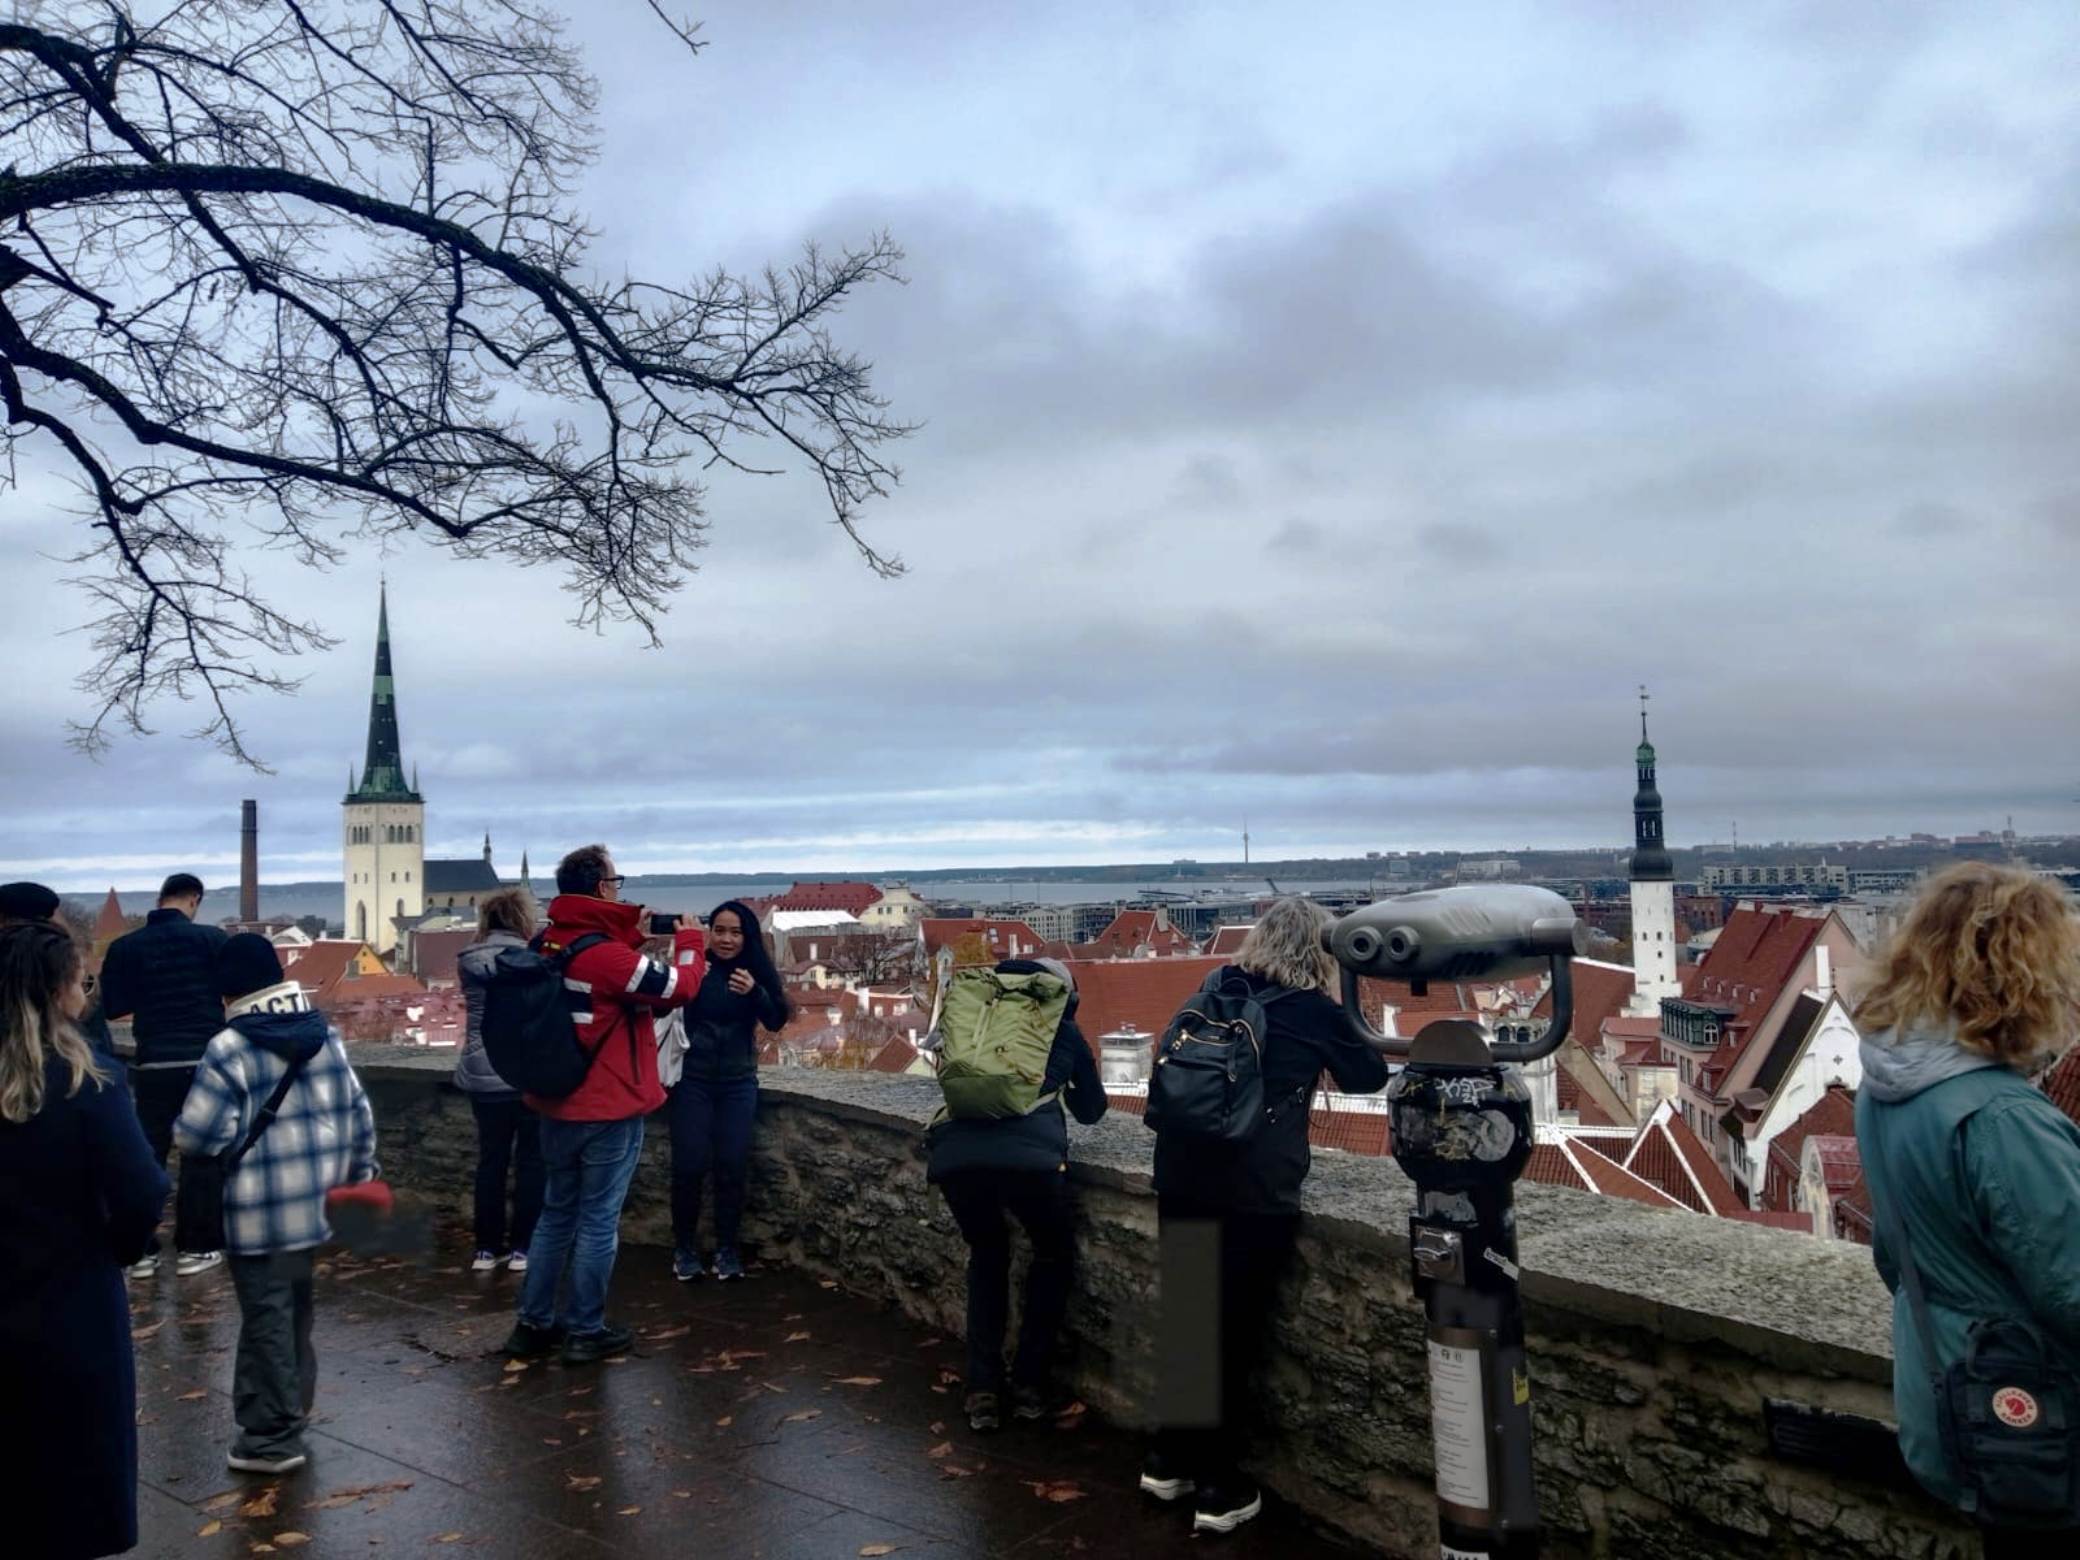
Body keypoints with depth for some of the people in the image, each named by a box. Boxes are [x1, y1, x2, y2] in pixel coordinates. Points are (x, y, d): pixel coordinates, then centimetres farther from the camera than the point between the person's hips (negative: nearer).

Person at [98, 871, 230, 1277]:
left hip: (153, 1064, 2)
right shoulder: (211, 938, -6)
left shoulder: (124, 946, 1)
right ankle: (192, 1248, 10)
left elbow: (112, 1007, 3)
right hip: (203, 1060, -2)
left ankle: (142, 1252, 13)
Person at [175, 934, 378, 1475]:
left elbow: (200, 1134, -14)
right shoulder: (325, 1034, 6)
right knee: (294, 1311, 20)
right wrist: (360, 1174, 21)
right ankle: (290, 1409, 33)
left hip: (260, 1211, -6)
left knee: (267, 1318, 2)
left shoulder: (229, 1049, -13)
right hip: (315, 1202, 7)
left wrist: (179, 1130, 9)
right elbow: (358, 1113, 9)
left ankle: (272, 1437, 10)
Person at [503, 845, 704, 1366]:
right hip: (609, 1110, -8)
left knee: (556, 1214, 18)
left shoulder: (549, 945, 2)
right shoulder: (607, 954, -22)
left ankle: (534, 1324, 24)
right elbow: (680, 989, -14)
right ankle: (585, 1332, 12)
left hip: (557, 1105, 8)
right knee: (598, 1222, 3)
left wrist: (634, 936, 12)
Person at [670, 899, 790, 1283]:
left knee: (732, 1166, 2)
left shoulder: (757, 970, -1)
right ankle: (684, 1247, 13)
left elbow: (777, 1022, -9)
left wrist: (755, 992, -28)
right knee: (689, 1165, -3)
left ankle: (727, 1248, 14)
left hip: (738, 1083, 2)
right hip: (693, 1080, -2)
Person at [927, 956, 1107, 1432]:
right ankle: (1030, 1384, 23)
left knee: (987, 1256, 29)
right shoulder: (1064, 1031, 25)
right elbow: (1092, 1109, 37)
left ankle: (982, 1392, 21)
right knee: (1054, 1255, 26)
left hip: (956, 1153, 3)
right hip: (1027, 1154, -3)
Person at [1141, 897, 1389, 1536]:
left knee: (1186, 1318, 17)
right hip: (1253, 1190, -4)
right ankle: (1219, 1488, 16)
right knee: (1235, 1331, 6)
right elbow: (1371, 1076, 14)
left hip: (1180, 1176, 5)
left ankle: (1169, 1460, 31)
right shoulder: (1313, 1009, -1)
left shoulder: (1216, 991, 10)